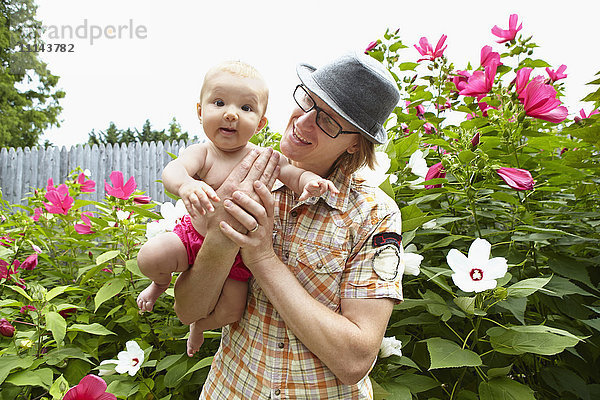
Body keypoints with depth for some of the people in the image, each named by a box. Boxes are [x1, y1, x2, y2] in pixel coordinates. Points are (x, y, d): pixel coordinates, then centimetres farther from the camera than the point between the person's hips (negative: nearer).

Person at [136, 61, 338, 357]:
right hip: (196, 236, -1)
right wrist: (186, 185, -58)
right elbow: (171, 170, -34)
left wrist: (310, 181, -45)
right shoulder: (202, 153, -17)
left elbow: (293, 172, -20)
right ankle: (161, 283, 19)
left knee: (231, 313, -3)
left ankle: (199, 322, 36)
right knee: (149, 257, -22)